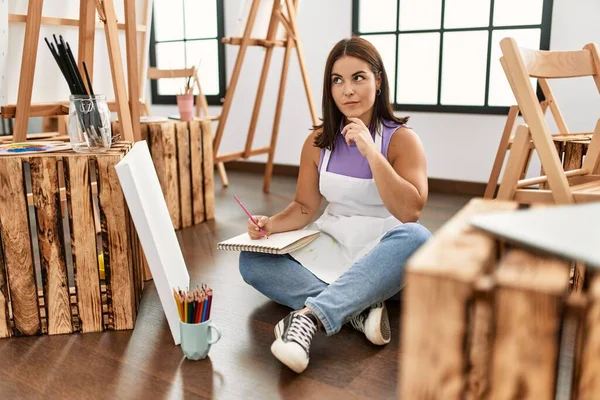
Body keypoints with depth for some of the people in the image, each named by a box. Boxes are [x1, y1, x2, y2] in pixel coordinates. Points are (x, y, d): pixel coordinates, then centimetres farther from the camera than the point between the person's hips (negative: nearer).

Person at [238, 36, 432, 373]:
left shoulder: (402, 140, -9)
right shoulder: (318, 142, 1)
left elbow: (410, 211, -21)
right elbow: (305, 207, 6)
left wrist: (370, 151, -27)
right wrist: (272, 225, -15)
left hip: (382, 256, -3)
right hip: (331, 245, 3)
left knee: (417, 238, -38)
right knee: (251, 261, -17)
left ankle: (310, 315, -41)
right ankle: (358, 307, -28)